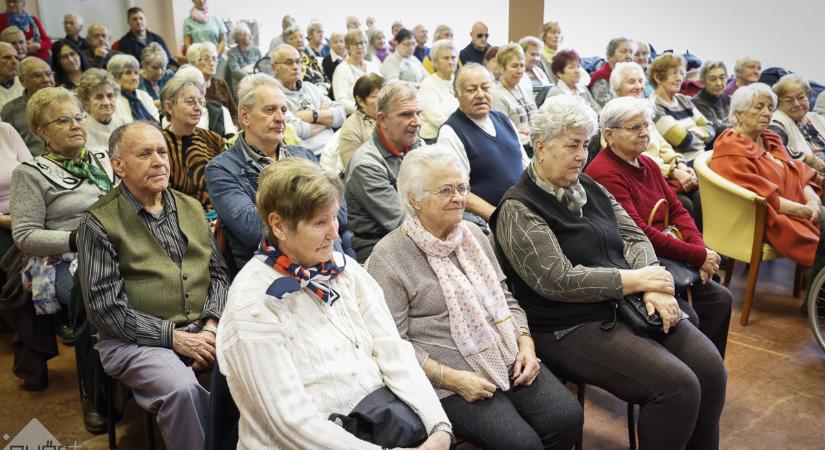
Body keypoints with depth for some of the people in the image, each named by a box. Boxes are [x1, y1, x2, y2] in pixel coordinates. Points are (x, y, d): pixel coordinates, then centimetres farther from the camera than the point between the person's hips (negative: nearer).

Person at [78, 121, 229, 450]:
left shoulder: (191, 207, 13)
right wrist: (174, 336, -15)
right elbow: (106, 307, -8)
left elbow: (218, 272, 14)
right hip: (138, 339, -4)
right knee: (183, 389, -33)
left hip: (203, 330, 5)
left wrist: (211, 325, -4)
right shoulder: (99, 222, -3)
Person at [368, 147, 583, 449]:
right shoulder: (389, 256, -9)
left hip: (509, 360, 6)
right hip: (451, 379, -6)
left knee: (568, 418, -10)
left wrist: (526, 345, -1)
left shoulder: (474, 234, 10)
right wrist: (451, 378, -18)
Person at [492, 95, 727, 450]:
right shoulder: (518, 210, -11)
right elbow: (559, 280, -19)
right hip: (572, 327, -7)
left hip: (628, 304, 7)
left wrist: (653, 288, -11)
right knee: (677, 386, -20)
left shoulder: (589, 187, 12)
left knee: (710, 369, -8)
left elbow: (634, 237, 8)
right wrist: (637, 280, -15)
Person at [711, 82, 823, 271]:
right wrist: (804, 210, -15)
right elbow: (761, 196, -17)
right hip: (767, 221, -8)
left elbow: (800, 174, 13)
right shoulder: (731, 151, -11)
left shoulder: (770, 139, 18)